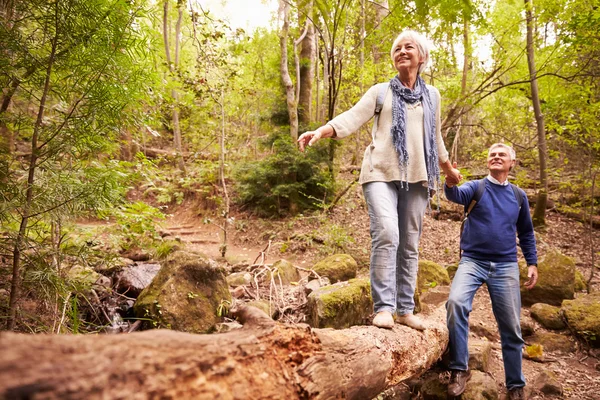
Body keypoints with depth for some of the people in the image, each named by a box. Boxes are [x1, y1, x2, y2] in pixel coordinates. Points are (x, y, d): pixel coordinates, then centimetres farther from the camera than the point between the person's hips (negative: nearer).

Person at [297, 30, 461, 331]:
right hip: (382, 173, -3)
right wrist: (319, 131, -22)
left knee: (409, 244, 3)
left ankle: (405, 309, 12)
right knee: (386, 234, -21)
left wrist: (448, 169, 38)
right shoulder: (380, 91, 10)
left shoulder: (431, 95, 18)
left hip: (417, 177, 3)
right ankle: (383, 307, -14)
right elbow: (352, 117, -5)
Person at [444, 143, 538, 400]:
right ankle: (459, 369, -17)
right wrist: (450, 183, -46)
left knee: (511, 328, 6)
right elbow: (457, 195, -23)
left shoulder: (519, 195, 10)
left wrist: (532, 263, 11)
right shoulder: (476, 187, 1)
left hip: (506, 267, 3)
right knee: (455, 302, -29)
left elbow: (526, 233, 19)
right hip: (472, 261, -3)